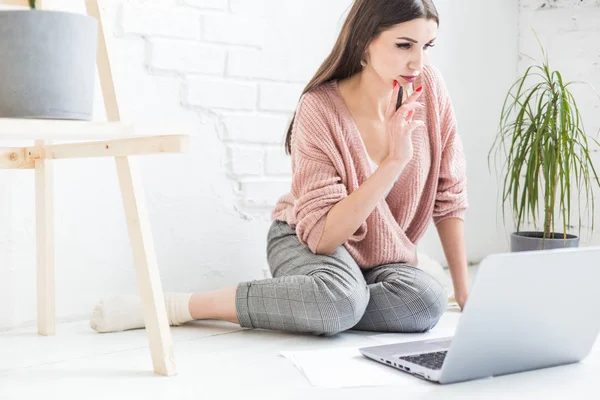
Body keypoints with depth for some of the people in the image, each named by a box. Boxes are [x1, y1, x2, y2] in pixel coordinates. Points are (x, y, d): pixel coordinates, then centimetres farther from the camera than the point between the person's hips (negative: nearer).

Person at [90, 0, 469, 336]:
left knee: (427, 302, -31)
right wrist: (394, 160, -35)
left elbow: (449, 193, -2)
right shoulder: (320, 109, -24)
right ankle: (172, 306, -22)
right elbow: (322, 235, -28)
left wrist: (465, 292, -2)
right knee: (340, 298, -40)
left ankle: (276, 300, -10)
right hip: (307, 242, -4)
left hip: (382, 257, 5)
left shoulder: (428, 85, -12)